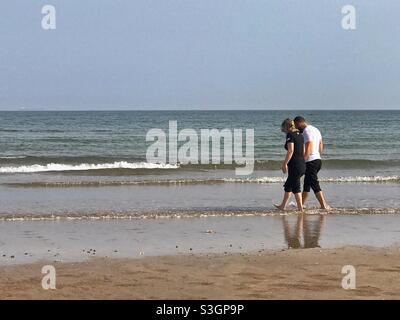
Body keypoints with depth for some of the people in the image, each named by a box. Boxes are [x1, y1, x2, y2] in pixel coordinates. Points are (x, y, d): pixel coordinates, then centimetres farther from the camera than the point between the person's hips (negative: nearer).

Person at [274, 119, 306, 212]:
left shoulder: (290, 135, -10)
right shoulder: (300, 135, 14)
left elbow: (290, 151, -18)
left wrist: (284, 164, -14)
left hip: (295, 165, -9)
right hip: (302, 164, 9)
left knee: (296, 187, -2)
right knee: (288, 185, 19)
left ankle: (300, 208, -1)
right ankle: (283, 206, 27)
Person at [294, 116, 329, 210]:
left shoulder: (306, 131, -15)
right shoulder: (315, 129, 15)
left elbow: (308, 149, -22)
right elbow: (321, 146, 21)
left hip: (311, 161, -10)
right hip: (318, 159, 10)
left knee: (315, 184, -8)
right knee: (307, 183, 18)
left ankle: (324, 206, -11)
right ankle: (301, 204, 27)